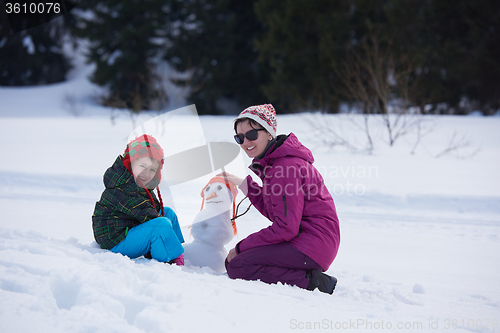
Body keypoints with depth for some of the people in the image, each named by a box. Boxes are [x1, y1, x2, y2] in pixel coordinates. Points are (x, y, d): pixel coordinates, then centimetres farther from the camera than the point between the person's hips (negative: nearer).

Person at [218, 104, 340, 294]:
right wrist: (242, 184, 10)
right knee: (232, 259, 9)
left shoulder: (286, 167, -18)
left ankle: (311, 282, -15)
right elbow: (274, 212, 15)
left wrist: (241, 247, -12)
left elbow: (286, 228, -20)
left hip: (313, 241, -11)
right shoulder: (273, 162, 14)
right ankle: (310, 276, 7)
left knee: (236, 266, -18)